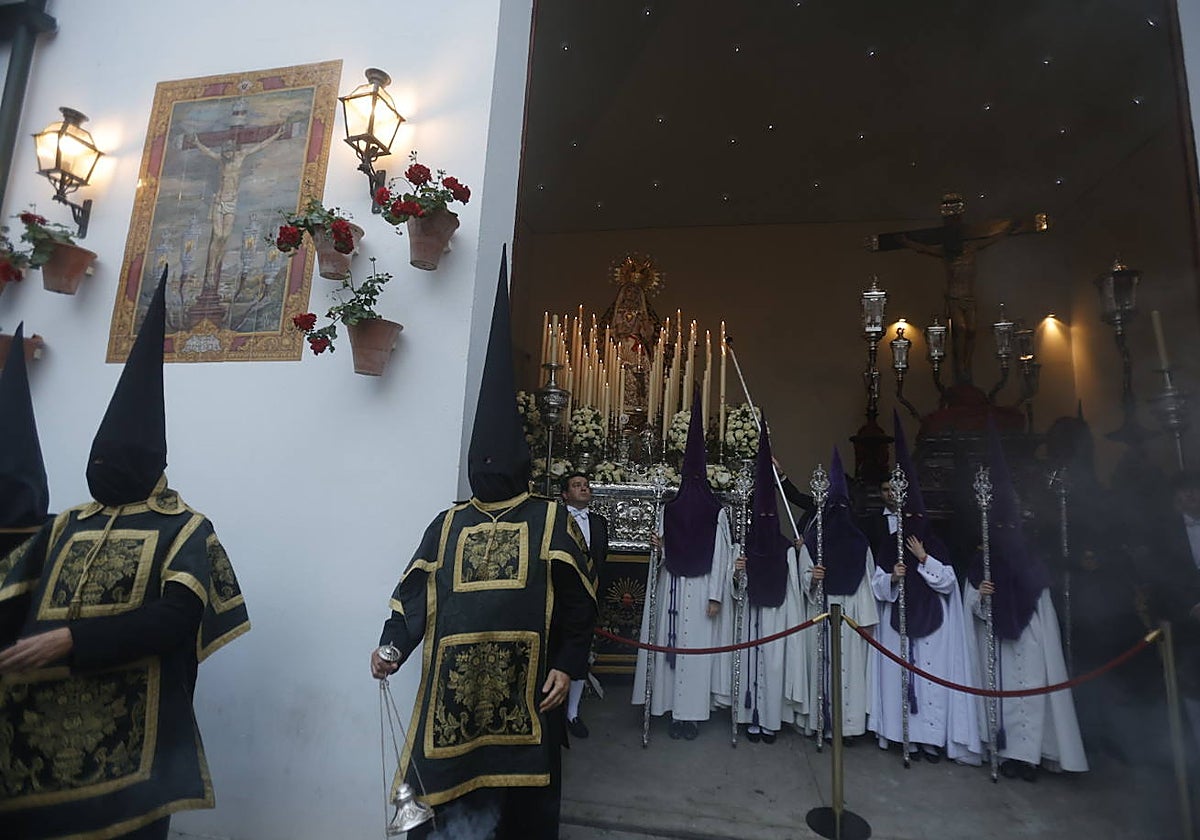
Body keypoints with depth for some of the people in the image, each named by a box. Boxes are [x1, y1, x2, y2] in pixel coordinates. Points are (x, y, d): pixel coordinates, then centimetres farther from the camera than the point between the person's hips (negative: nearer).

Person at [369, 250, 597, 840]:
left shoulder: (552, 521, 1)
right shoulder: (447, 525, 10)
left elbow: (578, 602, 0)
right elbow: (413, 595, 9)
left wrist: (567, 665, -6)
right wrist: (392, 646, -6)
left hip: (525, 690, -2)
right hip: (452, 690, 3)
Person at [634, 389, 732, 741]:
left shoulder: (716, 511, -3)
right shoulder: (668, 508, 5)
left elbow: (721, 555, -3)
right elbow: (661, 552, 7)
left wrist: (715, 595, -6)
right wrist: (657, 545, -16)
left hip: (701, 589, -2)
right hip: (672, 589, 2)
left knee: (697, 649, 1)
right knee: (672, 645, 5)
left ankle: (692, 712, 12)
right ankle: (677, 711, 16)